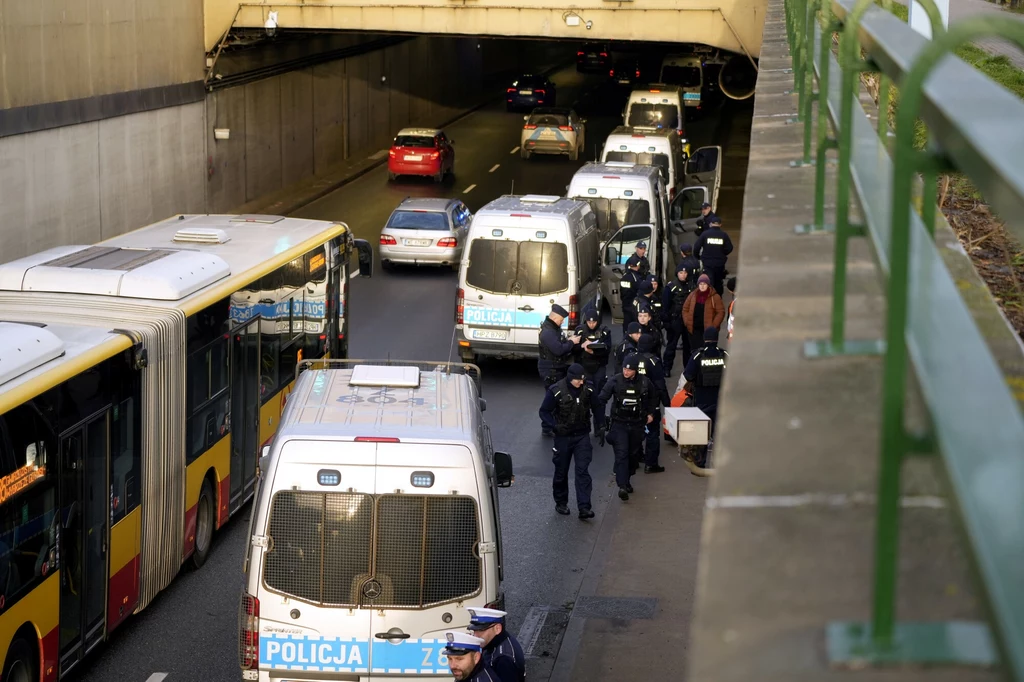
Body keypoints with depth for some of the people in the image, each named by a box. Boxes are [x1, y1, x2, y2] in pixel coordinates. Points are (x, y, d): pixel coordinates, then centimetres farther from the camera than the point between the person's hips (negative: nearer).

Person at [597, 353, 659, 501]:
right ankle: (622, 486, -22)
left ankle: (626, 481, 30)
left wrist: (651, 413, 12)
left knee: (634, 454, 12)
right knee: (621, 454, -15)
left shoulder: (644, 382, -5)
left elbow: (653, 397, 16)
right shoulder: (615, 381, -12)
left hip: (637, 424, 3)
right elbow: (601, 399, -7)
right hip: (619, 424, -3)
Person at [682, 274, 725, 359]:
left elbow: (721, 312, -6)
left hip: (708, 330, -3)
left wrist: (713, 326, -11)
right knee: (695, 351, 7)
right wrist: (687, 323, 1)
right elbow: (685, 309, 13)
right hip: (694, 330, 3)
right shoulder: (693, 295, 7)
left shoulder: (715, 297, -4)